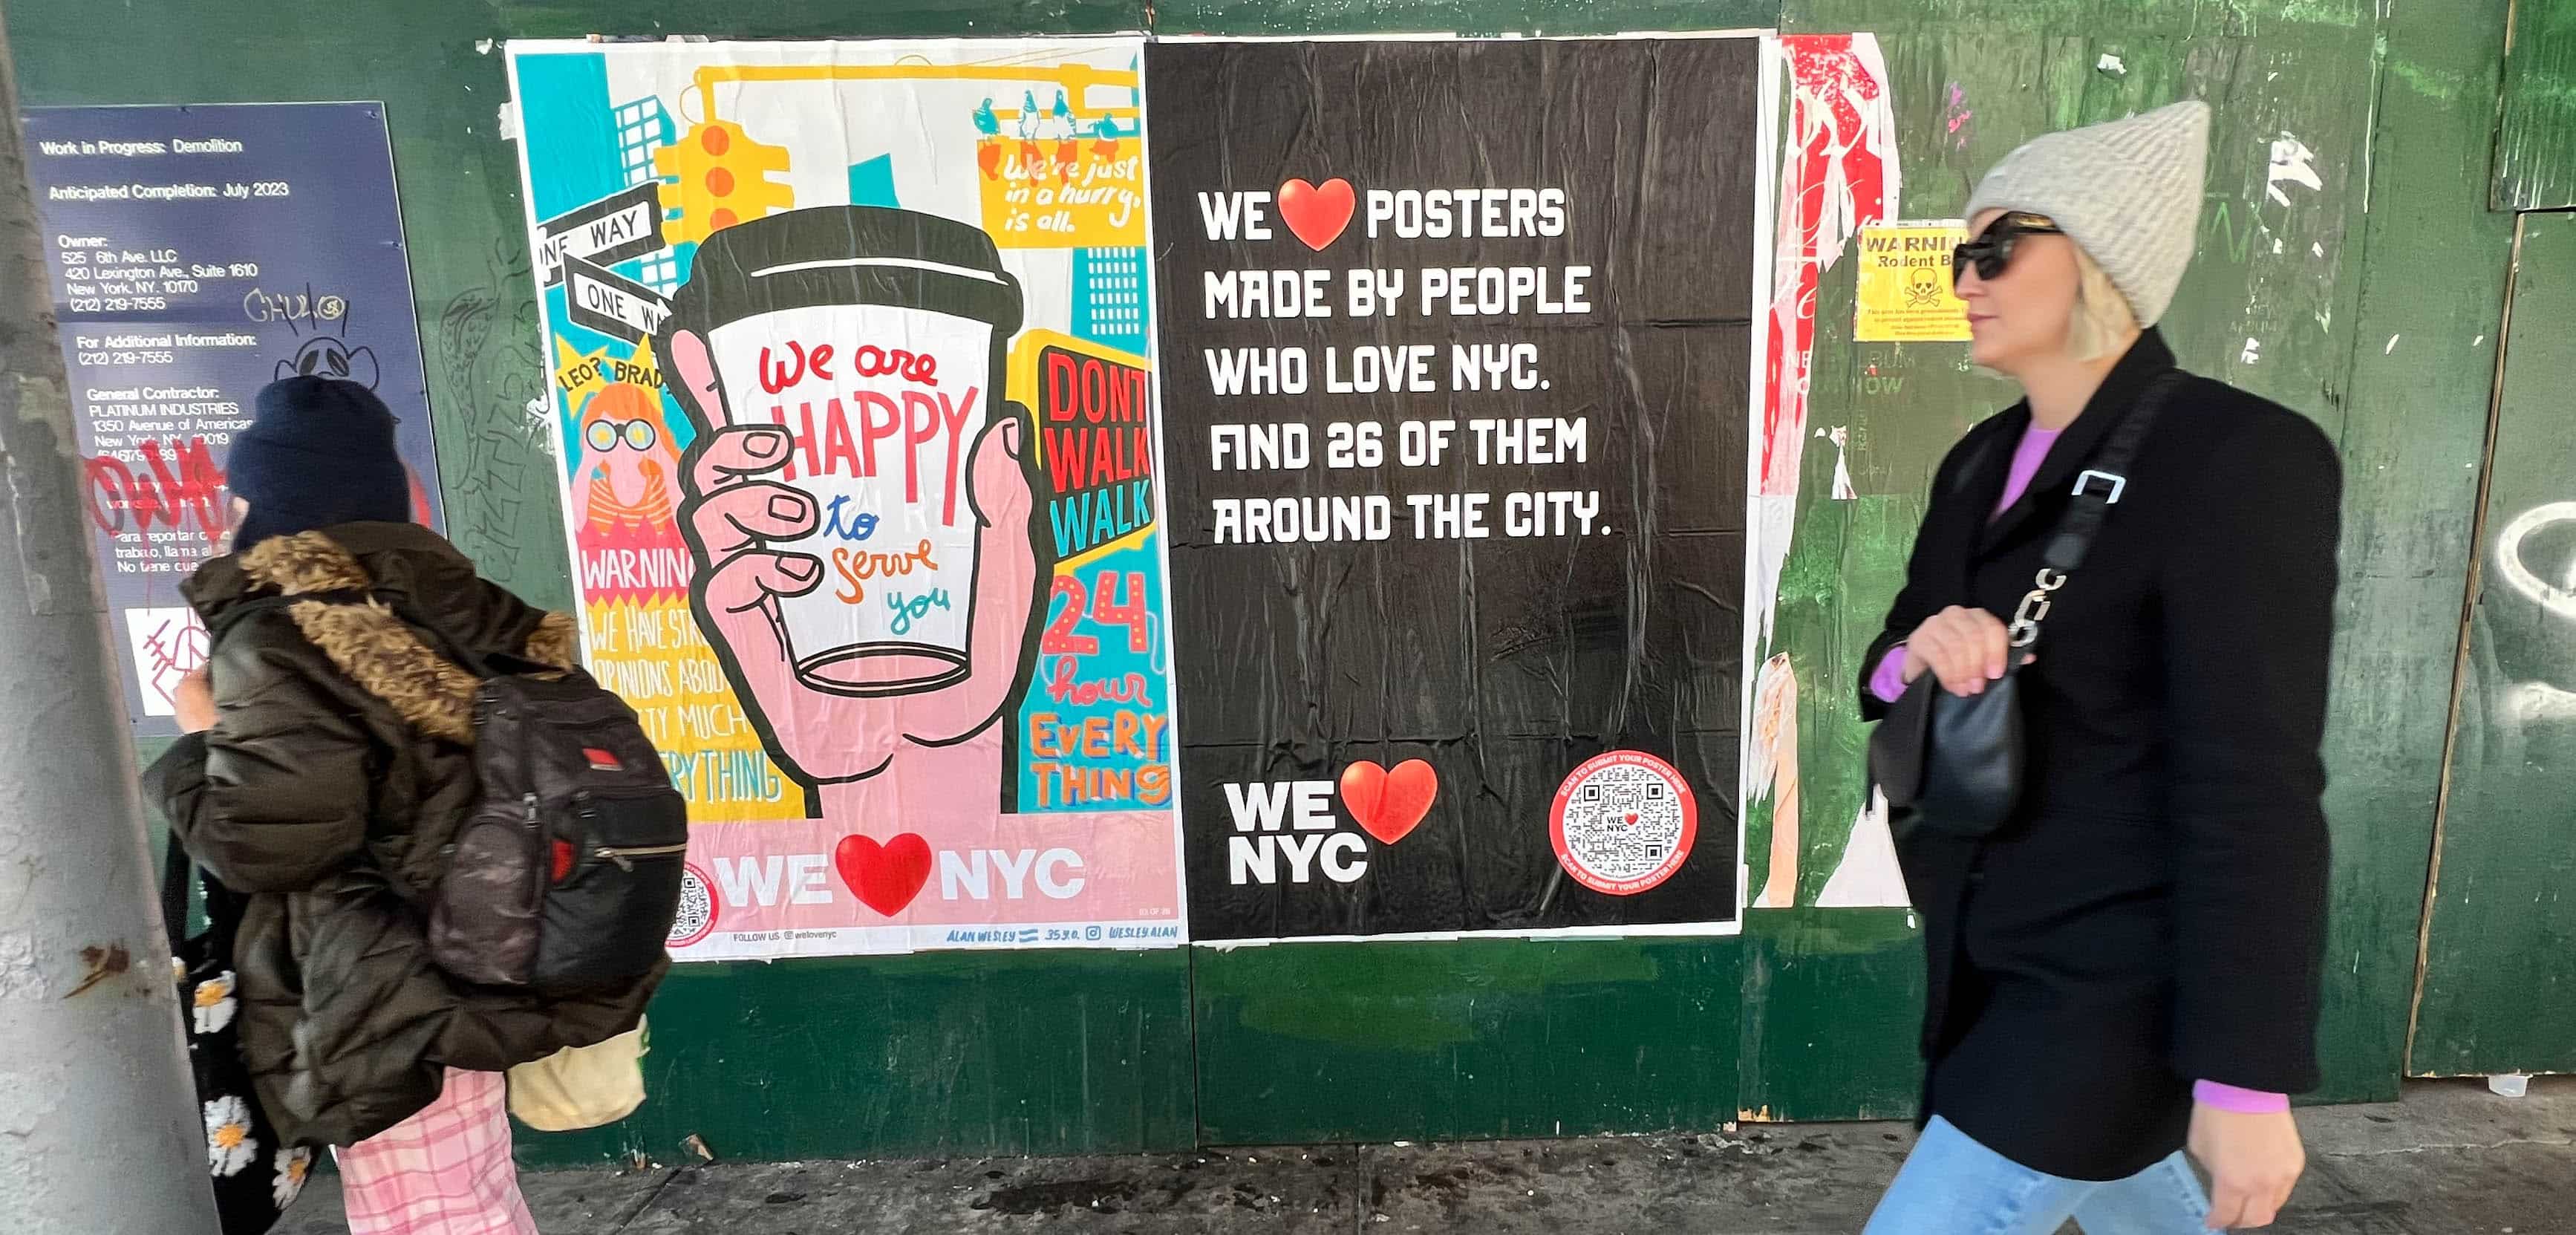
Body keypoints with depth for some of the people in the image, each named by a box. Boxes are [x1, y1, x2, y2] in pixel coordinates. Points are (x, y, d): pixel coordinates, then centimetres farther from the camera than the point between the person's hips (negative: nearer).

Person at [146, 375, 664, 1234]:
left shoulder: (279, 643, -16)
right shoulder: (423, 608, 6)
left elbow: (259, 845, -18)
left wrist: (200, 741, -1)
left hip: (391, 1006, -8)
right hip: (457, 973, 8)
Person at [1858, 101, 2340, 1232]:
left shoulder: (2237, 458, -18)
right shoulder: (1983, 461, 7)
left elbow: (2253, 781, -22)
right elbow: (1885, 675, 10)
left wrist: (2248, 1077, -22)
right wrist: (1918, 655, -15)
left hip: (2113, 979, -8)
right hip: (1997, 952, 8)